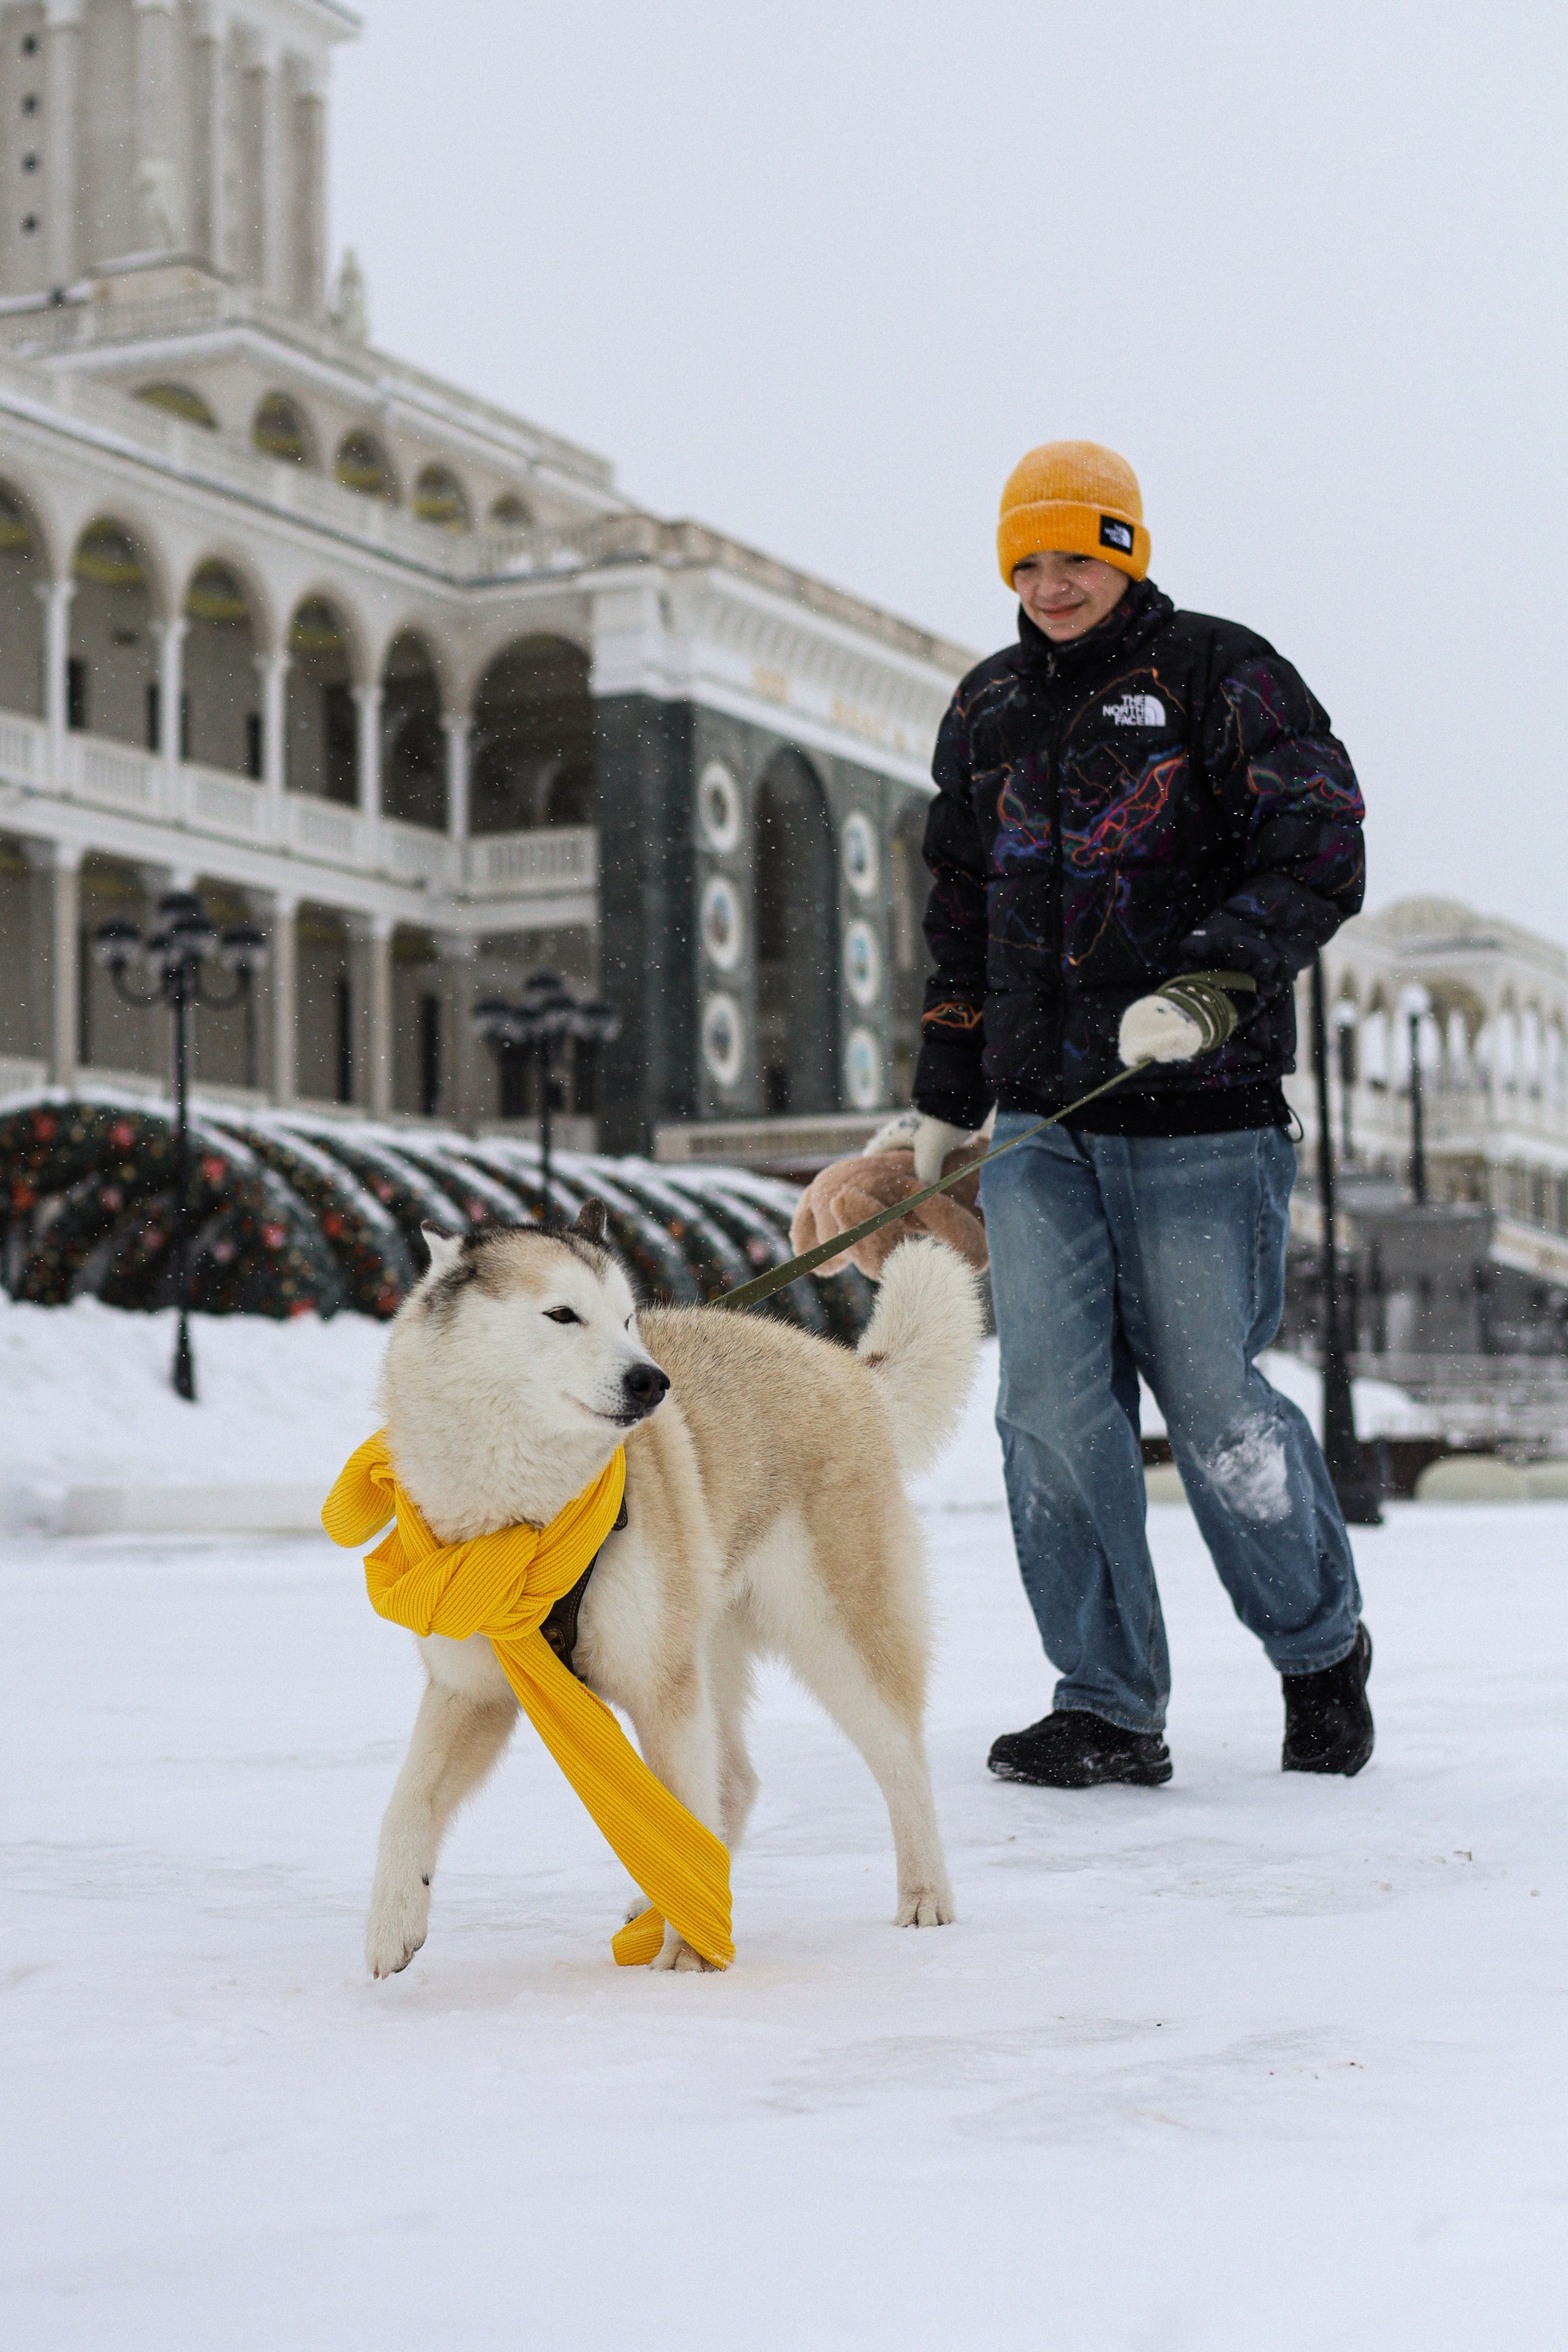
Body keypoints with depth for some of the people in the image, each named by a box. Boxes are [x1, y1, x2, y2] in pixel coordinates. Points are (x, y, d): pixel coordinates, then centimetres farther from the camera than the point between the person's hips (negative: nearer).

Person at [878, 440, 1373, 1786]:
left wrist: (1206, 986, -23)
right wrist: (941, 1107, 22)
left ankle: (1323, 1649, 23)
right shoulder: (987, 713, 17)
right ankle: (1108, 1711, 5)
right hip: (1041, 1121, 5)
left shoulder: (1218, 675, 1)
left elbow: (1320, 853, -9)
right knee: (1053, 1401, -4)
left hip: (1199, 1119, -5)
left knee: (1211, 1400, -2)